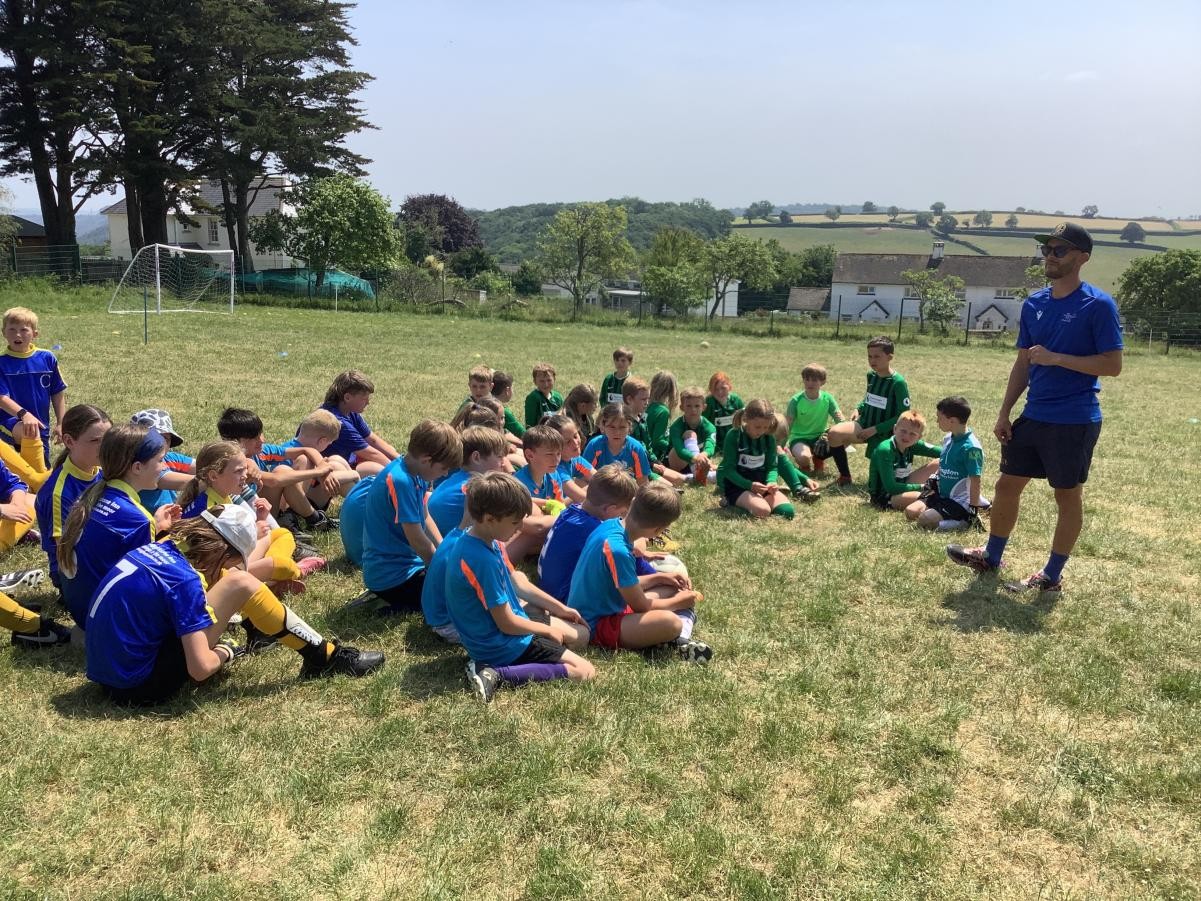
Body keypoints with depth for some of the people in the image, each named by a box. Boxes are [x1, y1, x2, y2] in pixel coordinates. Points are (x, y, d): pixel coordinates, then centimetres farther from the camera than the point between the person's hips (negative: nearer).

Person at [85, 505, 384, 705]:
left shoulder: (159, 548, 1)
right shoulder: (184, 580, -22)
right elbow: (201, 669, -23)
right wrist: (223, 654, -2)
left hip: (109, 673, 8)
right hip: (142, 686, -8)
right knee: (240, 584, -12)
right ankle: (323, 656, -3)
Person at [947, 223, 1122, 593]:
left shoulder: (1098, 305, -11)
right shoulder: (1034, 303, 8)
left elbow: (1113, 365, -13)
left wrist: (1055, 358, -22)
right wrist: (1004, 414, 8)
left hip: (1074, 421, -6)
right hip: (1033, 416, 6)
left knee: (1068, 494, 6)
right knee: (1007, 485, 12)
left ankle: (1052, 576, 18)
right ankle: (991, 557, 29)